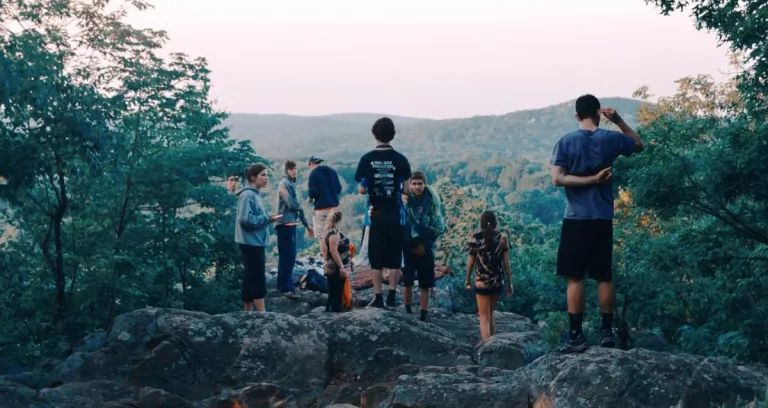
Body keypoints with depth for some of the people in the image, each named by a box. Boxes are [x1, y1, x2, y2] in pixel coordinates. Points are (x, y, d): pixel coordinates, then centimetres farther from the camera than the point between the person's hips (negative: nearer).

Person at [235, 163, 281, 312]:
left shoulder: (254, 194, 15)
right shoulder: (248, 195, -15)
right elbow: (246, 219, -24)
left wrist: (267, 219, 4)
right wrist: (267, 219, -16)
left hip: (255, 243, 10)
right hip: (251, 243, -10)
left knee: (251, 278, 12)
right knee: (258, 278, -7)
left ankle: (248, 313, 18)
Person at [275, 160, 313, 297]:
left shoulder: (292, 184, 16)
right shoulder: (284, 184, -11)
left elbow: (297, 206, 21)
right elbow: (292, 205, -19)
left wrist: (306, 225, 21)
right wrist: (300, 206, 4)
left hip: (291, 224, 9)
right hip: (285, 224, -9)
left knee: (291, 256, 14)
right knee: (286, 256, -8)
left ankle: (287, 284, 22)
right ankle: (285, 287, -5)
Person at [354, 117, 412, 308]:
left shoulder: (367, 159, -4)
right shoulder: (400, 159, -5)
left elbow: (362, 189, -2)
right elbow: (406, 189, -3)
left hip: (376, 214, 0)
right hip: (395, 215, 0)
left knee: (376, 257, 7)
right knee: (394, 257, 8)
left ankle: (378, 297, 8)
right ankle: (392, 296, 8)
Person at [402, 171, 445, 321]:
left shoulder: (433, 199, -3)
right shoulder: (405, 199, -5)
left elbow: (439, 226, -2)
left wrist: (424, 244, -6)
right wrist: (412, 245, -7)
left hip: (426, 247, 1)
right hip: (408, 246, 0)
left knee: (425, 284, 2)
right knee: (407, 281, -1)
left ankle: (423, 317, 7)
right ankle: (407, 313, 10)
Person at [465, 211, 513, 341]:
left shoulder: (476, 238, -3)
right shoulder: (503, 237, -1)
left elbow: (471, 263, 0)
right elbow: (506, 263, -2)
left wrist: (468, 280, 12)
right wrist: (509, 283, 5)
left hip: (481, 282, -2)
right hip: (498, 282, 2)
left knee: (484, 317, 0)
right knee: (490, 315, 21)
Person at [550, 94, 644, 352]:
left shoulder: (566, 142, -3)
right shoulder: (611, 139, 2)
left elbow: (557, 179, -11)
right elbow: (639, 145, 22)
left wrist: (591, 180, -8)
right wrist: (618, 120, 16)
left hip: (576, 218, -2)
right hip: (603, 218, 2)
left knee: (575, 277, 0)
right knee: (605, 276, 10)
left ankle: (576, 336, -1)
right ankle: (607, 331, 14)